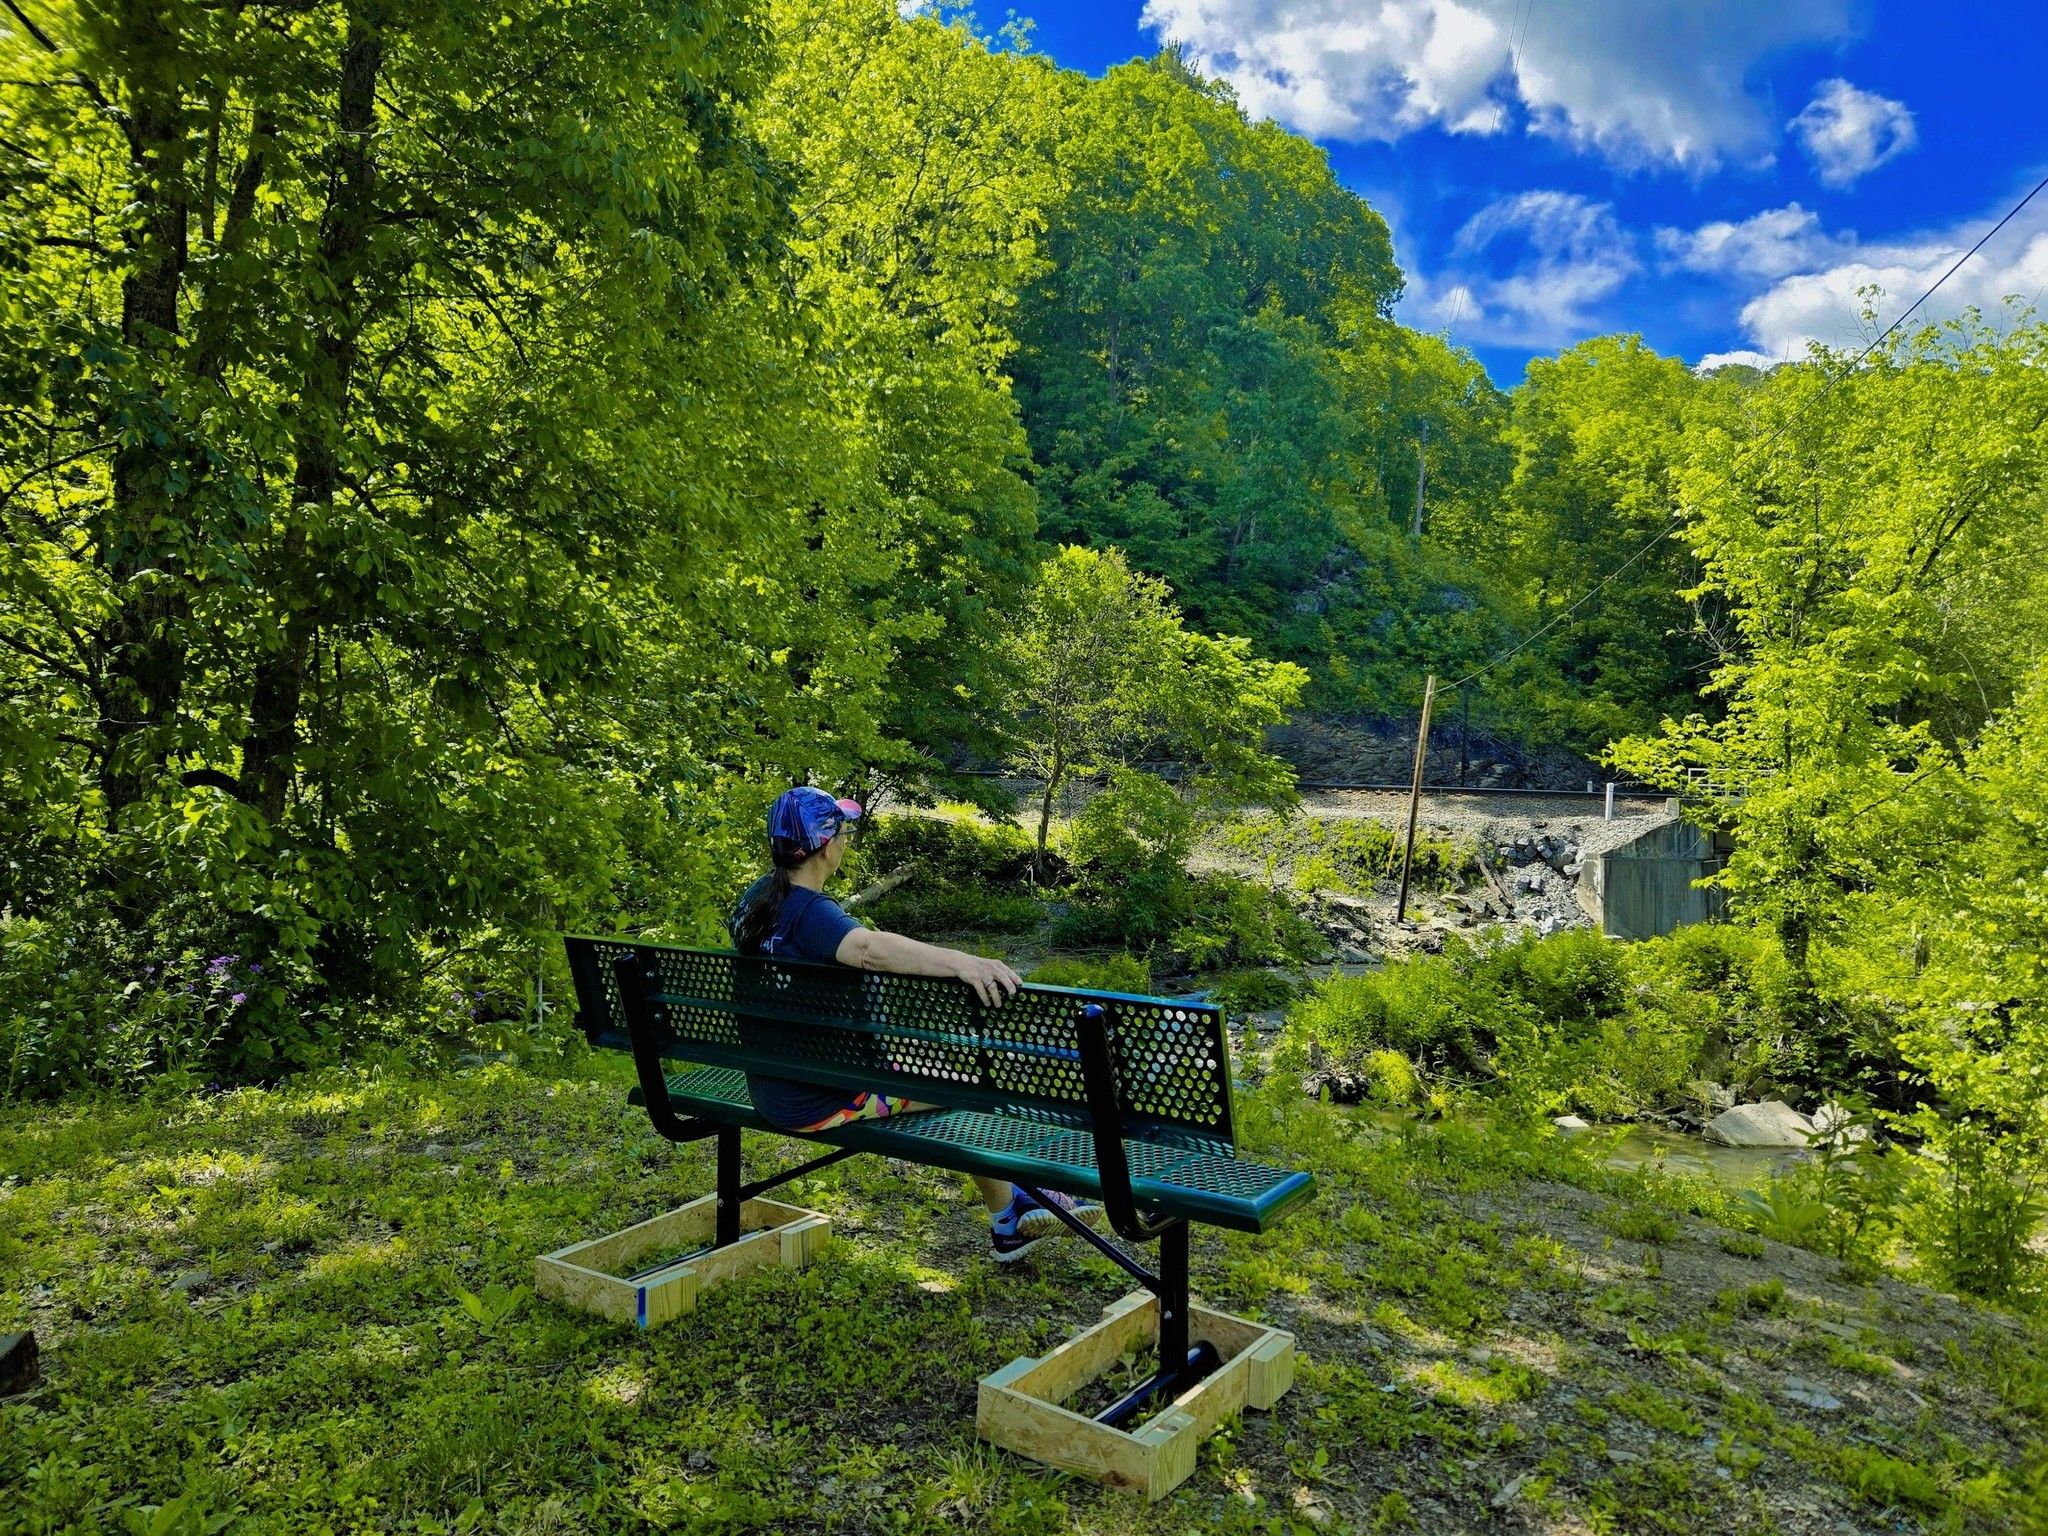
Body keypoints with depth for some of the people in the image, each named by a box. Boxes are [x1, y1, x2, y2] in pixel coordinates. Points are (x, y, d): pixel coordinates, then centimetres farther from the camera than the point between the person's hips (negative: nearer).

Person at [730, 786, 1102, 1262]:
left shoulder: (754, 900, 2)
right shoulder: (810, 911, -26)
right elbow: (869, 947, -48)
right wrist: (960, 961, -59)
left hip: (771, 1088, 10)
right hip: (817, 1100, -10)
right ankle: (1010, 1216, 22)